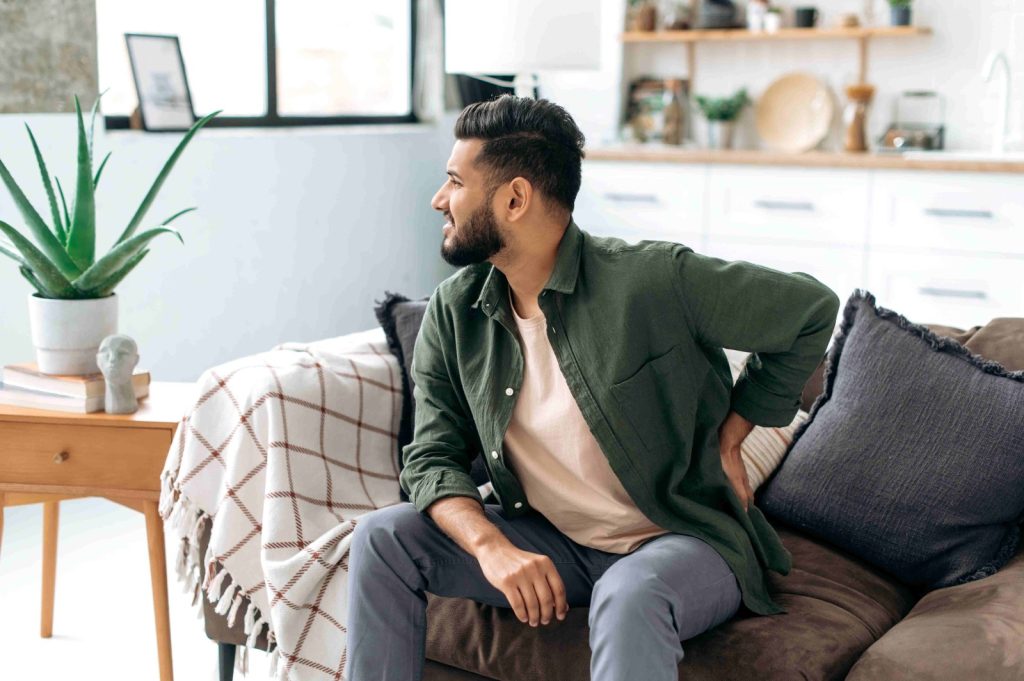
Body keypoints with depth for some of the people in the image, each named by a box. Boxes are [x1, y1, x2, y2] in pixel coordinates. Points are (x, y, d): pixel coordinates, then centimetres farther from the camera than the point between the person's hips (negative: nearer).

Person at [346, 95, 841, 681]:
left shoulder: (653, 280, -18)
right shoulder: (453, 314, -2)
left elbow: (812, 310, -8)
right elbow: (434, 458, -2)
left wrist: (728, 438, -2)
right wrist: (492, 547, -23)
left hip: (681, 543, -5)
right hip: (554, 545, 5)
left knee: (628, 597, -39)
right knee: (383, 538, -12)